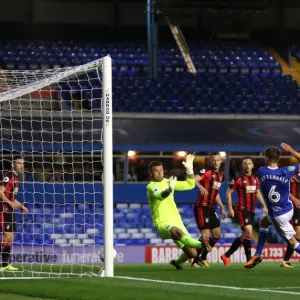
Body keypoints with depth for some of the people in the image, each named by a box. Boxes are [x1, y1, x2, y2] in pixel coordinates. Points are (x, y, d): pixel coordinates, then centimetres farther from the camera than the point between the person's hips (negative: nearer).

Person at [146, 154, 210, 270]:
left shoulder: (167, 182, 13)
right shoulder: (151, 187, -10)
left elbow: (190, 185, 15)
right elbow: (161, 195, -33)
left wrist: (189, 169, 2)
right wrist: (170, 189, -52)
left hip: (177, 221, 7)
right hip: (162, 224, -7)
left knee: (192, 253, 0)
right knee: (178, 232, -41)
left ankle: (177, 262, 30)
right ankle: (201, 245, -61)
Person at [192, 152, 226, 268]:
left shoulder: (220, 176, 16)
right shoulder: (206, 172, -10)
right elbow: (194, 180, -28)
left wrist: (222, 208, 24)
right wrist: (201, 187, -47)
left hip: (211, 208, 9)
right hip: (201, 207, -9)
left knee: (217, 234, 11)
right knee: (205, 235, -14)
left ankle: (203, 257, 23)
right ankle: (196, 261, -4)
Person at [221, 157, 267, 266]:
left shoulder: (255, 179, 9)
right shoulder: (239, 179, -8)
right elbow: (229, 192, -3)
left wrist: (264, 206, 13)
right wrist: (230, 208, -10)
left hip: (251, 210, 7)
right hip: (242, 209, -7)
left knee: (244, 236, 10)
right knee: (249, 232, -22)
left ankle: (226, 255, 24)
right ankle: (249, 260, -19)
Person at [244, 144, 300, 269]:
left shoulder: (261, 171, -16)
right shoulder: (286, 172, -15)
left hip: (278, 215, -5)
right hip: (288, 209, 5)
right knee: (263, 222, 28)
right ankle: (257, 255, 32)